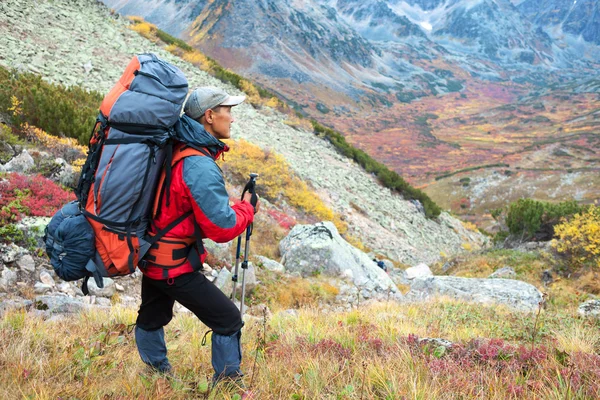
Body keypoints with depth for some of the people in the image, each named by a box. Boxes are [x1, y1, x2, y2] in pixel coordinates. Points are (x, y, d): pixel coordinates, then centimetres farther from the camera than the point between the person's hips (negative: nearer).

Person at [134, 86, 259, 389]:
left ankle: (156, 370, 48)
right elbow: (222, 227, -22)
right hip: (175, 266, -9)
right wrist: (246, 209, -7)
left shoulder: (173, 149, 0)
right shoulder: (201, 167, -26)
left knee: (152, 318, 27)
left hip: (151, 255, 9)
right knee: (229, 321, 2)